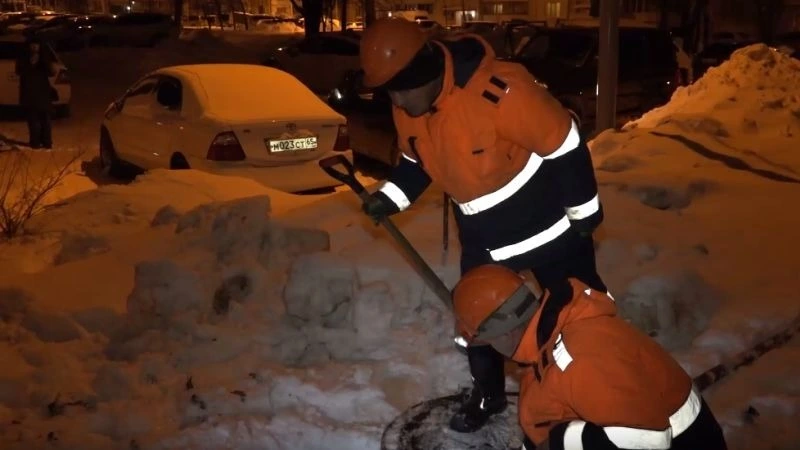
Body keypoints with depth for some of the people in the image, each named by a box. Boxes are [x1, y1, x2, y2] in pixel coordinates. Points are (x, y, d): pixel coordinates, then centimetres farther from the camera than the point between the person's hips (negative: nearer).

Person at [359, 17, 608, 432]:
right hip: (482, 233, 6)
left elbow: (565, 146, -23)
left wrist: (583, 210, -13)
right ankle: (488, 395, 39)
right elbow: (416, 161, 10)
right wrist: (391, 196, -7)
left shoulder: (499, 90, -34)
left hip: (547, 223, -6)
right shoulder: (406, 107, -9)